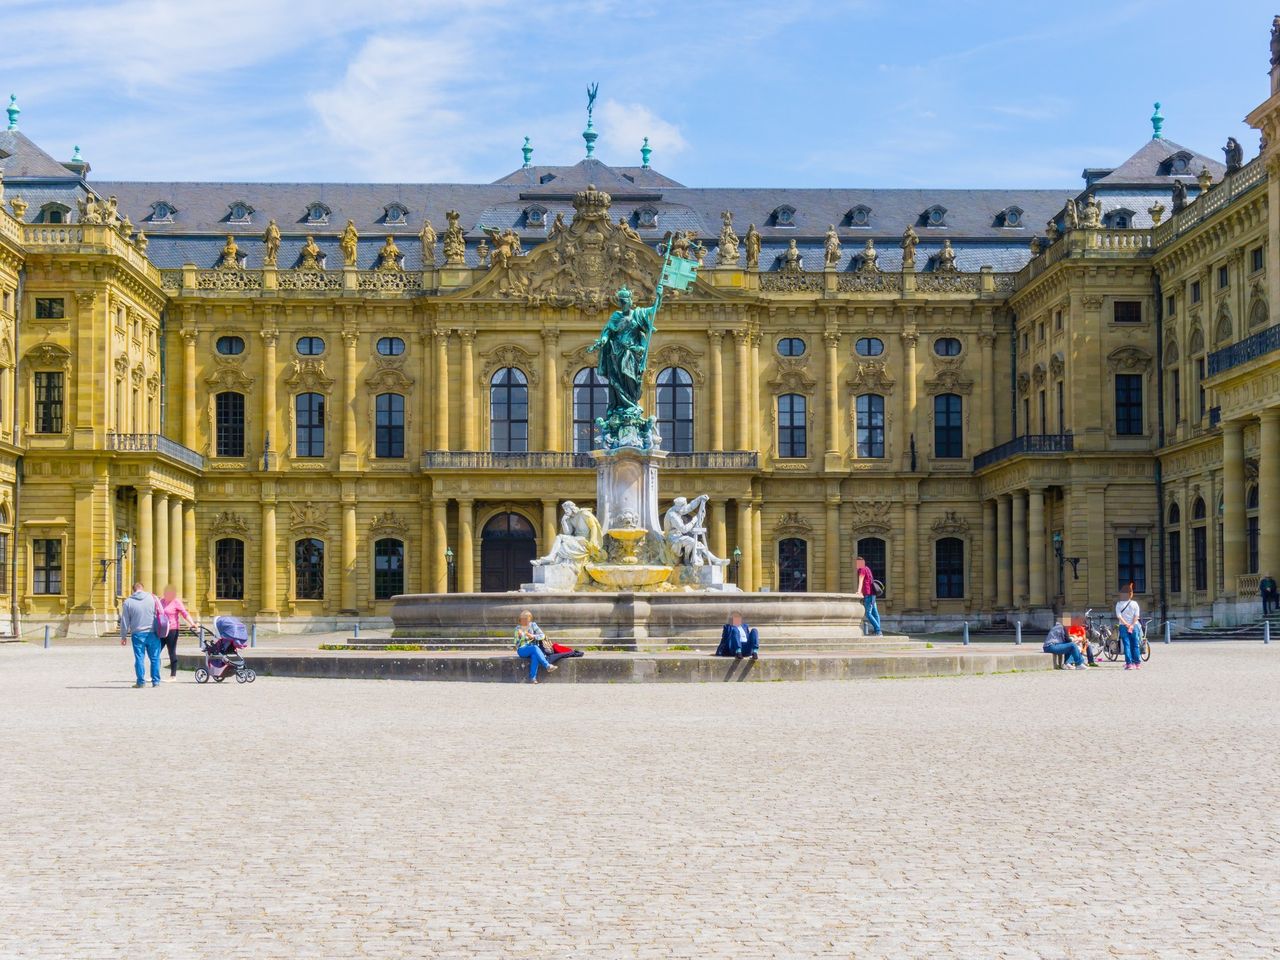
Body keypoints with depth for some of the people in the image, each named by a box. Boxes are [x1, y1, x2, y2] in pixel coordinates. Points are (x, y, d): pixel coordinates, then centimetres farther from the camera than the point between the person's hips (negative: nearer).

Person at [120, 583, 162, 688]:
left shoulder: (128, 602, 0)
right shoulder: (153, 598, 2)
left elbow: (125, 621, 2)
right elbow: (160, 615, 5)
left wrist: (123, 636, 11)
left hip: (137, 635, -1)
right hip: (153, 634, 1)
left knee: (139, 658, 6)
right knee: (155, 658, 7)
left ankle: (141, 682, 6)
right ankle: (156, 681, 9)